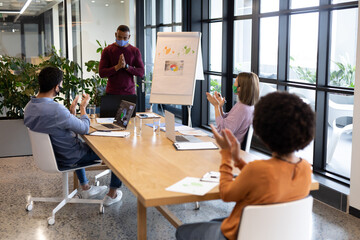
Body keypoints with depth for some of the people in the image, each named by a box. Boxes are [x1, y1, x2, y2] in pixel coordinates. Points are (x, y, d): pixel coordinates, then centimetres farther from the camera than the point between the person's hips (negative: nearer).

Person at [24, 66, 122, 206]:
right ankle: (112, 194, 20)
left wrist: (72, 110, 4)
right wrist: (83, 107, -5)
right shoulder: (56, 109, -34)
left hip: (49, 155, 9)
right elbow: (85, 129, -19)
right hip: (67, 159, -8)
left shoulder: (29, 107, -5)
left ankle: (85, 188, 43)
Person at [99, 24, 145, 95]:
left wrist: (126, 66, -15)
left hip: (129, 92, 1)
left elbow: (141, 73, 0)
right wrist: (117, 67, -17)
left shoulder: (135, 51, 6)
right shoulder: (107, 50, 2)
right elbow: (101, 73, -3)